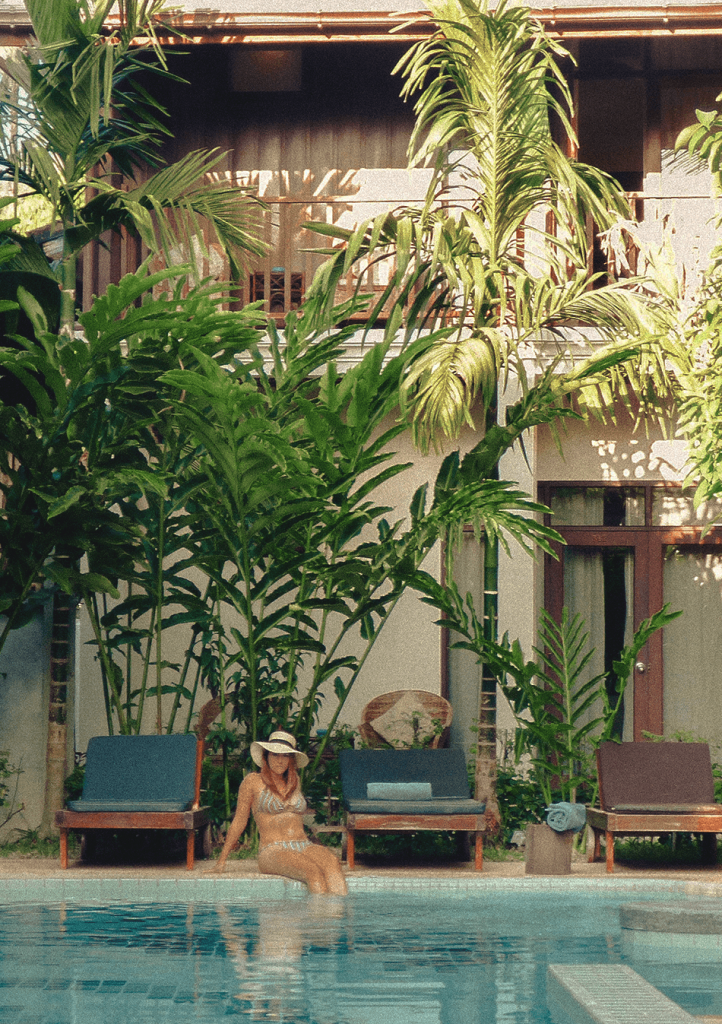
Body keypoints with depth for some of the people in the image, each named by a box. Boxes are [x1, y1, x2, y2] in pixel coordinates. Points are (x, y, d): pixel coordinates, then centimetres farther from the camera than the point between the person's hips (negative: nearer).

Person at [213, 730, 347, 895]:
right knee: (314, 872, -36)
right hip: (272, 851, -4)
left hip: (305, 848, 4)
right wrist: (222, 859, 14)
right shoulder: (253, 781, 5)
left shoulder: (295, 781, 20)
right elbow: (239, 822, 11)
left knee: (331, 862, -33)